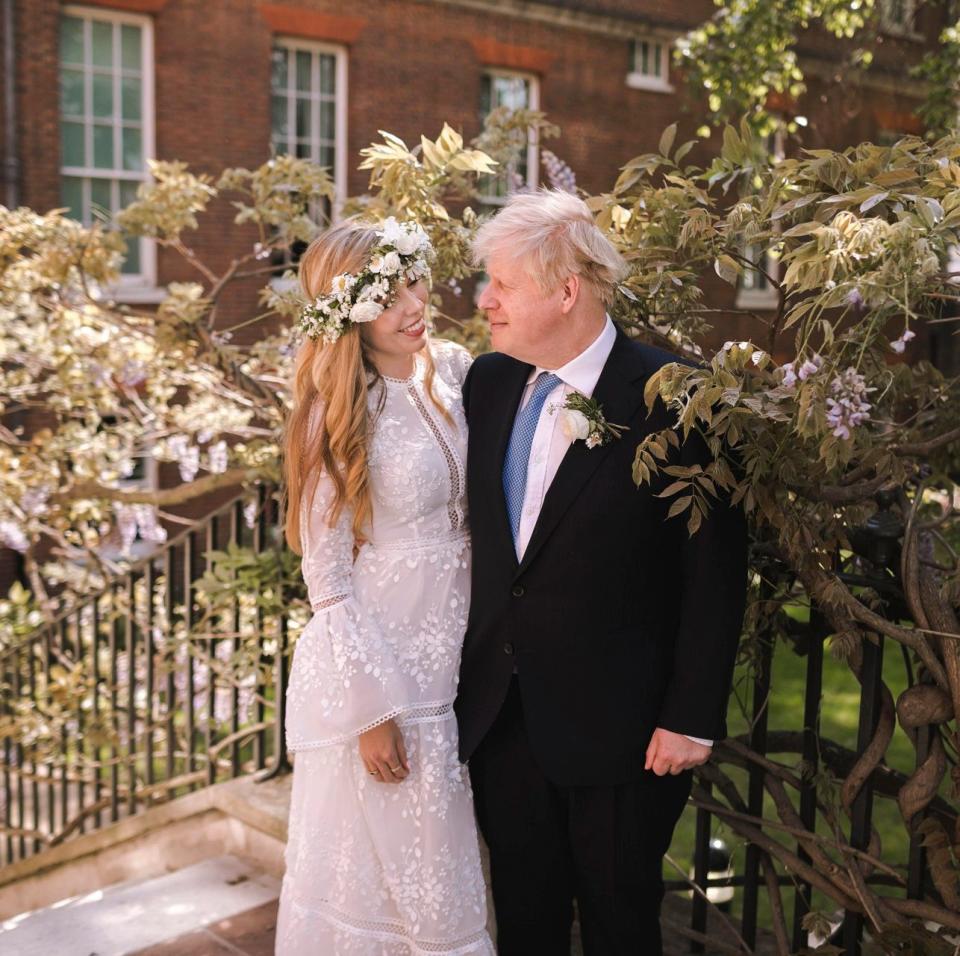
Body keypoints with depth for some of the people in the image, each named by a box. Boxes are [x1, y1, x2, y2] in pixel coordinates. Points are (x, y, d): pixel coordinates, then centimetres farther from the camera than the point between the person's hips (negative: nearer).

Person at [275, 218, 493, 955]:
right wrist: (372, 708, -14)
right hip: (378, 668, -5)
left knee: (445, 860, 21)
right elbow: (328, 577, -14)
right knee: (382, 866, 11)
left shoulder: (453, 370, 0)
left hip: (456, 656, 5)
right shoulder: (339, 413, -15)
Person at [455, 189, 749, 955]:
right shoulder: (488, 383, 2)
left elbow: (715, 572, -14)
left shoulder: (669, 398, -16)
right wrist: (470, 672, 8)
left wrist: (693, 718, -13)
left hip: (616, 721, -5)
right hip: (500, 713, 5)